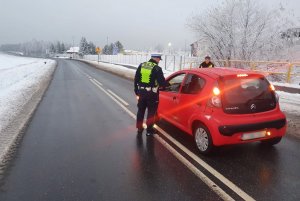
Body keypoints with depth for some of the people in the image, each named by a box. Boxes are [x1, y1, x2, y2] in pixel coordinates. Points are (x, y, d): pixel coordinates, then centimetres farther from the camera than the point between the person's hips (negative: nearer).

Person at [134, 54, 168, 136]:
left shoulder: (141, 65, 5)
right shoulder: (157, 68, -13)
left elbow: (136, 79, 9)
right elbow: (162, 82, -14)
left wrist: (136, 91, 17)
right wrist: (167, 84, 7)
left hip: (141, 92, 5)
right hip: (152, 93, -5)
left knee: (140, 111, 16)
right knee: (151, 112, 9)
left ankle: (139, 129, 26)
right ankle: (149, 130, 15)